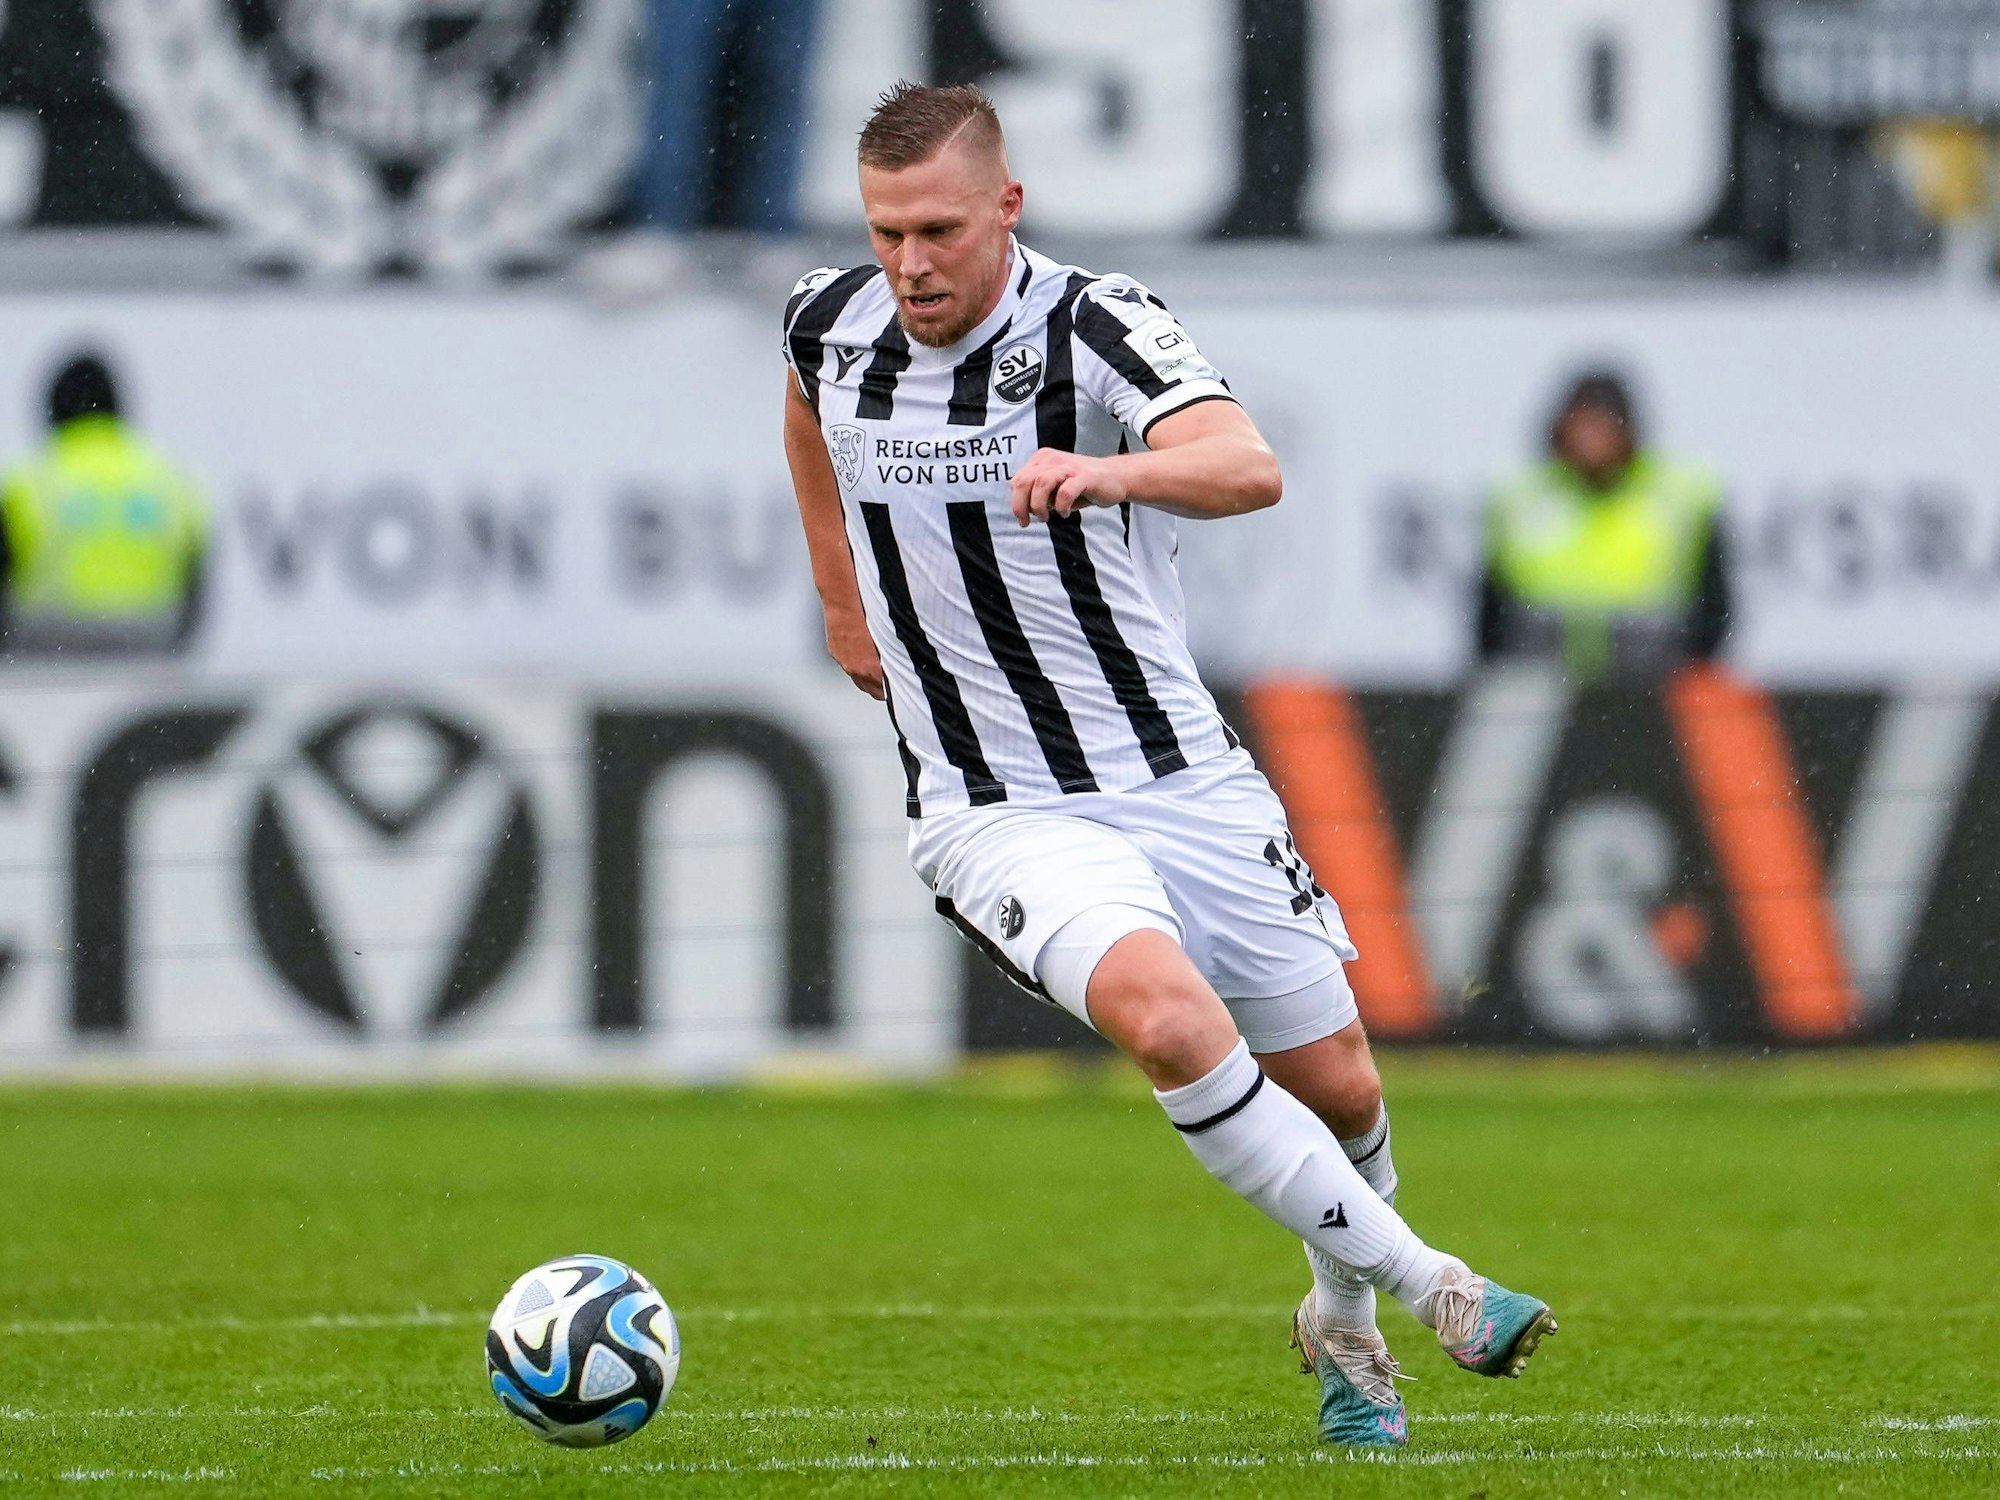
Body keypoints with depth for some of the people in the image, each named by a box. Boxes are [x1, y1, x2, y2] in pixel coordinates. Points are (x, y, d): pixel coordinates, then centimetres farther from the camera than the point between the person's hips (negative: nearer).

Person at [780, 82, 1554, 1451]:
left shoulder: (1098, 327, -15)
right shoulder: (831, 325, -2)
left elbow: (1250, 469, -35)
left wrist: (1107, 471, -54)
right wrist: (843, 599, 23)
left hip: (1183, 779, 0)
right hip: (1001, 816, 0)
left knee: (1337, 1085, 7)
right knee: (1167, 1016, -28)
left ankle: (1345, 1321, 39)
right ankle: (1427, 1286, -20)